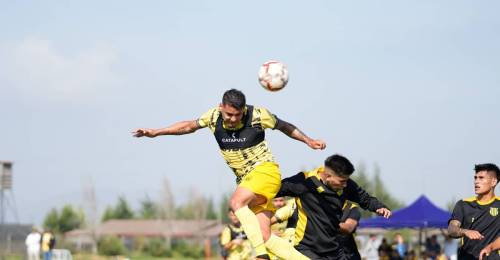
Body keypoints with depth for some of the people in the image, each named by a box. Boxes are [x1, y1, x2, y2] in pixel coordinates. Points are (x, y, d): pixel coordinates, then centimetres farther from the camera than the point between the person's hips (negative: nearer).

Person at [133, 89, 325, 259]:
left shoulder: (257, 115, -13)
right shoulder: (214, 117, -2)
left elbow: (284, 126, 4)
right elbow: (189, 126, 15)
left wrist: (308, 141, 2)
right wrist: (155, 132, 14)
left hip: (265, 170, -5)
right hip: (245, 179, 5)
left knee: (236, 202, -31)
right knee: (265, 236, -7)